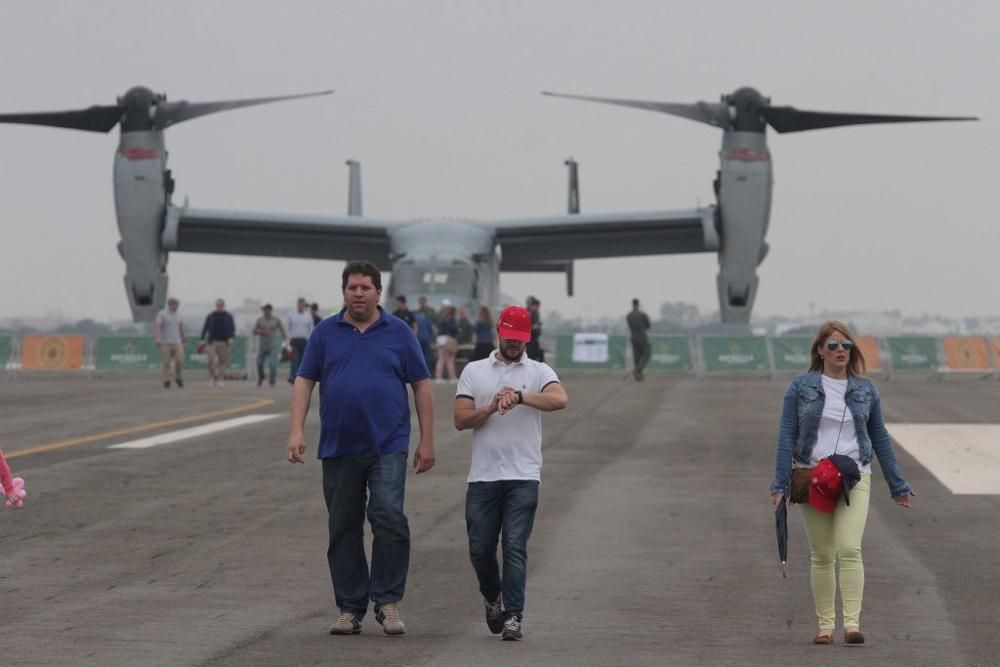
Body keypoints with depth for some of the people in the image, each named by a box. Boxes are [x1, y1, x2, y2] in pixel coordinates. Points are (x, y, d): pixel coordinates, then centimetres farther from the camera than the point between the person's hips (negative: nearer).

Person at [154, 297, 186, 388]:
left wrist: (183, 339, 27)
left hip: (177, 342, 4)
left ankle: (178, 378, 8)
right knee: (166, 363, -2)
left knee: (180, 360, -10)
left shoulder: (178, 315, 12)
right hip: (165, 343, -4)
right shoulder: (162, 314, -5)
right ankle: (166, 381, 6)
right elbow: (157, 326, -16)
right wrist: (158, 338, -29)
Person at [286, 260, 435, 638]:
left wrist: (427, 441, 1)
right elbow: (304, 381, 7)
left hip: (387, 446, -2)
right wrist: (296, 431, -5)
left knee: (389, 517, -17)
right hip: (338, 448, 2)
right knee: (343, 530, 5)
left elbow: (421, 386, 6)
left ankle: (387, 600, -7)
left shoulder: (398, 333, 5)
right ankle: (350, 609, 13)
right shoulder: (325, 333, 8)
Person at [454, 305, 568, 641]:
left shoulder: (539, 372, 5)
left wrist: (519, 396, -28)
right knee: (480, 548, 5)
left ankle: (513, 616, -6)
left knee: (515, 547, -8)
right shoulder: (474, 371, 11)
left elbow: (559, 400, -16)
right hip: (482, 476, 2)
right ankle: (493, 599, 31)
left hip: (523, 477, -2)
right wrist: (492, 408, -15)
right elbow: (461, 419, 2)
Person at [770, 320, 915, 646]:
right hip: (811, 478, 0)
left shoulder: (865, 390, 8)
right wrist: (781, 484, -7)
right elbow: (787, 436, 1)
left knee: (850, 549, -16)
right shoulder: (801, 387, 3)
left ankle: (853, 623, -21)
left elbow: (879, 438, 15)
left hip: (854, 478, 0)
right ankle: (825, 625, 11)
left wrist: (897, 485, 16)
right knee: (821, 555, 5)